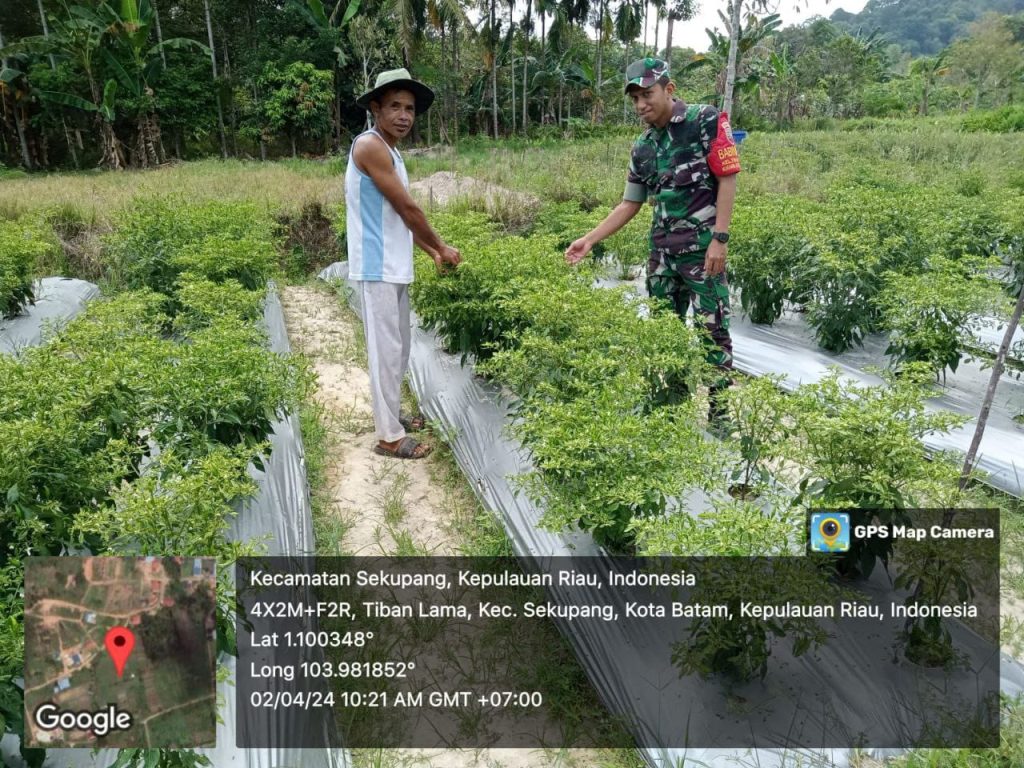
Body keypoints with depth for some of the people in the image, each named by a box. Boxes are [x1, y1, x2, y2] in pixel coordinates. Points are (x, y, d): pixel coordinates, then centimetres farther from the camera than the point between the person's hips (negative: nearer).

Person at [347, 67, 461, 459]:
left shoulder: (390, 152, 17)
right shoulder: (370, 146, -14)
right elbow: (408, 209, -13)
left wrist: (432, 252, 18)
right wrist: (441, 246, -1)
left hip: (395, 268, 10)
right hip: (377, 270, -10)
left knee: (400, 348, 17)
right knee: (386, 351, -5)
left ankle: (391, 414, 31)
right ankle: (389, 436, 4)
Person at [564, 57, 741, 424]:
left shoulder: (706, 120, -6)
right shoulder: (642, 148, 10)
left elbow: (727, 180, -9)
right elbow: (630, 204, 15)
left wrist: (720, 238, -16)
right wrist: (589, 239, 7)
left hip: (702, 247, -6)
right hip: (662, 251, 6)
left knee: (713, 330, -3)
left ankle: (721, 411, 8)